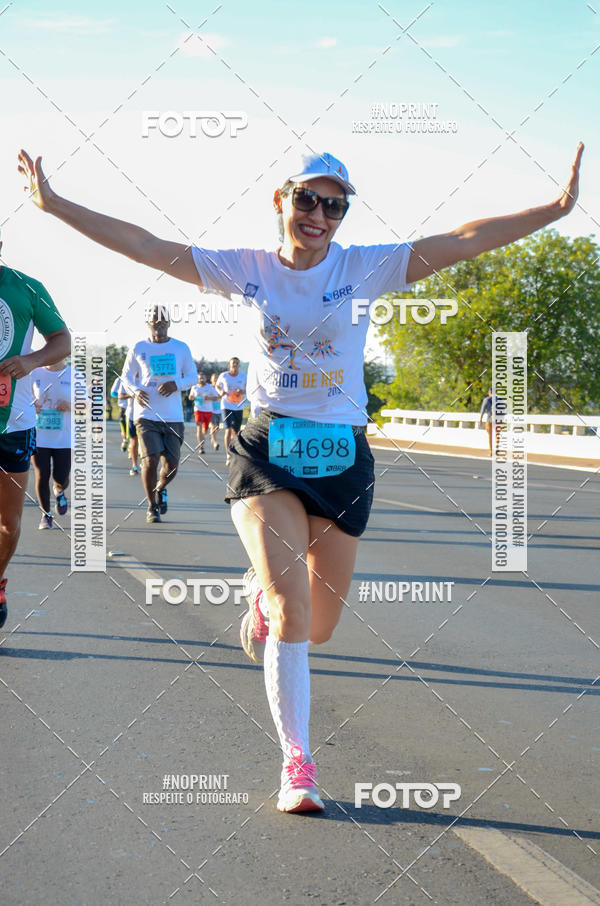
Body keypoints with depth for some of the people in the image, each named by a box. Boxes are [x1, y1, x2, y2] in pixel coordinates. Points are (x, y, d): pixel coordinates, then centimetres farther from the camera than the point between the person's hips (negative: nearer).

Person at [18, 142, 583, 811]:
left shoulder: (365, 267, -2)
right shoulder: (247, 269, 0)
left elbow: (464, 240, -10)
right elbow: (144, 246, -2)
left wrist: (557, 208, -19)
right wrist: (54, 204, -7)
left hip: (342, 455, 2)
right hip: (267, 449, -1)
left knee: (319, 626, 9)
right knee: (292, 613, -16)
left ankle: (265, 594, 45)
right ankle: (297, 762, -3)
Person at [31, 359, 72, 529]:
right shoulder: (35, 374, 2)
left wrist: (70, 406, -15)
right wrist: (31, 406, -10)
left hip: (64, 438, 0)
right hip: (39, 436, 1)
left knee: (61, 479, -3)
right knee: (42, 477, -3)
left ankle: (59, 492, 34)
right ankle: (46, 514, 18)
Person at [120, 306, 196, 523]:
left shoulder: (181, 348, 6)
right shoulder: (138, 348, 5)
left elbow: (192, 376, 10)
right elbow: (126, 375, 13)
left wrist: (176, 384, -11)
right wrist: (136, 391, -8)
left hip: (173, 415, 2)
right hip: (146, 414, -1)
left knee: (172, 464, 3)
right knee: (150, 460, -13)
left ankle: (160, 489, 38)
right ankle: (152, 507, 6)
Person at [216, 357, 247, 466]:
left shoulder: (243, 377, 1)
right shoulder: (223, 376, -2)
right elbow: (217, 386, 13)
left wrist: (243, 392, -13)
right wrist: (220, 392, -9)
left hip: (239, 407, 3)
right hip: (226, 406, -3)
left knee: (235, 432, 11)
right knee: (228, 430, -15)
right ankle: (228, 456, -18)